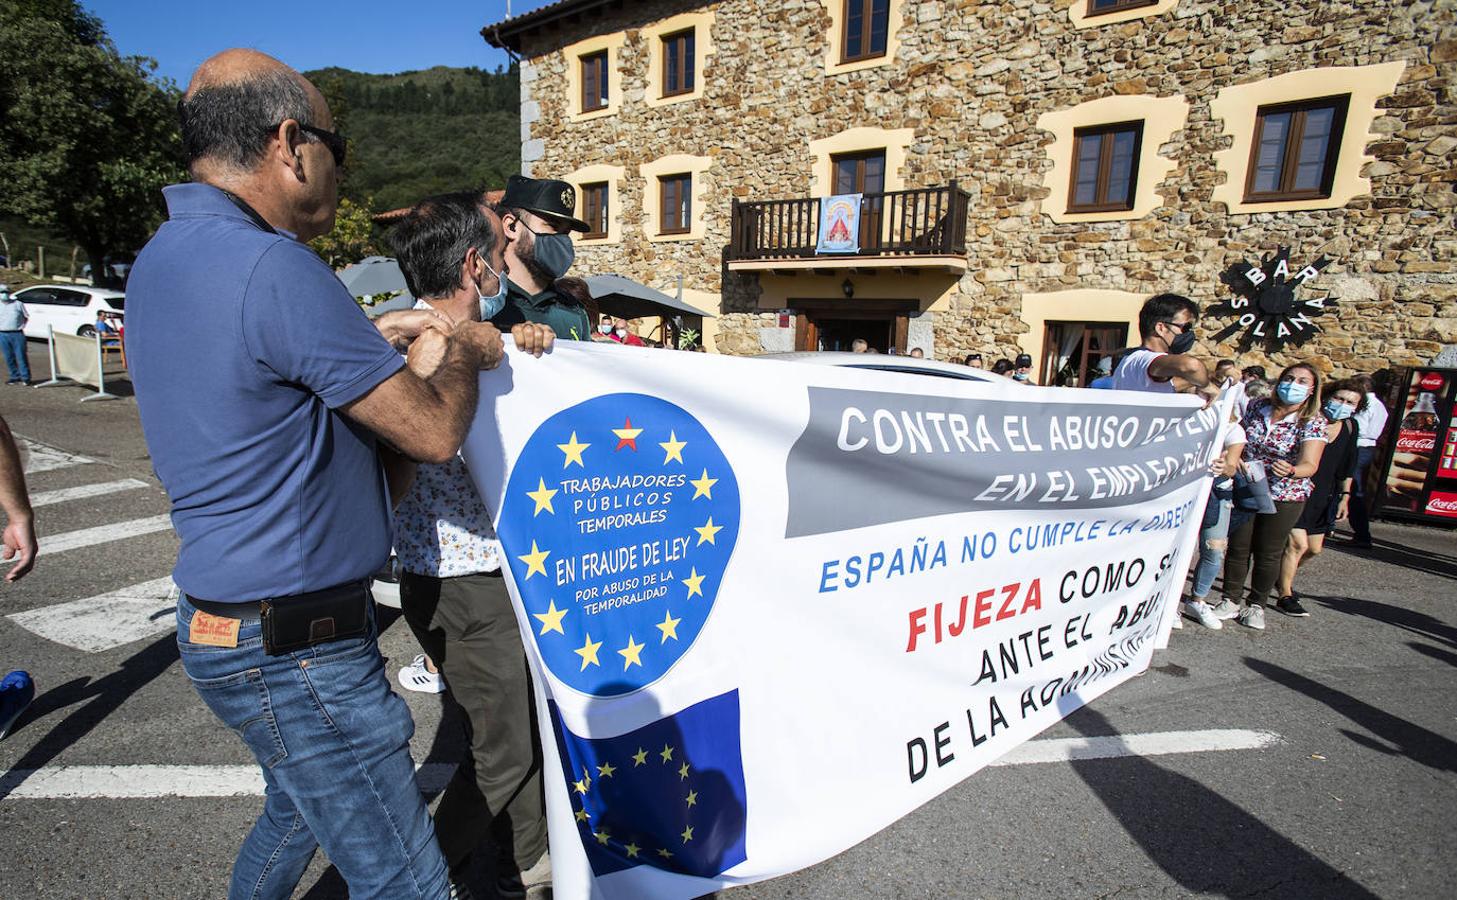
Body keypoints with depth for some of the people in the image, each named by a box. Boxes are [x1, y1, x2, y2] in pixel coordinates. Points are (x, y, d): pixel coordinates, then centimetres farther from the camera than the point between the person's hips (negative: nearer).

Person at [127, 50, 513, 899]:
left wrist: (367, 337, 12)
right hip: (296, 647, -10)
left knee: (298, 811, 31)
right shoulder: (275, 266, -23)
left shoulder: (162, 258, 7)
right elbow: (434, 433, -20)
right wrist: (466, 353, 0)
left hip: (223, 620, 10)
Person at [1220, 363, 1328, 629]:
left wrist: (1291, 471, -41)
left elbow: (1310, 464, -20)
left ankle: (1256, 605, 24)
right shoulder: (1257, 407, -1)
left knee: (1268, 553, 7)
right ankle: (1230, 600, 21)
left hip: (1284, 496, -2)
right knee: (1237, 547, 6)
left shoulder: (1313, 422, -9)